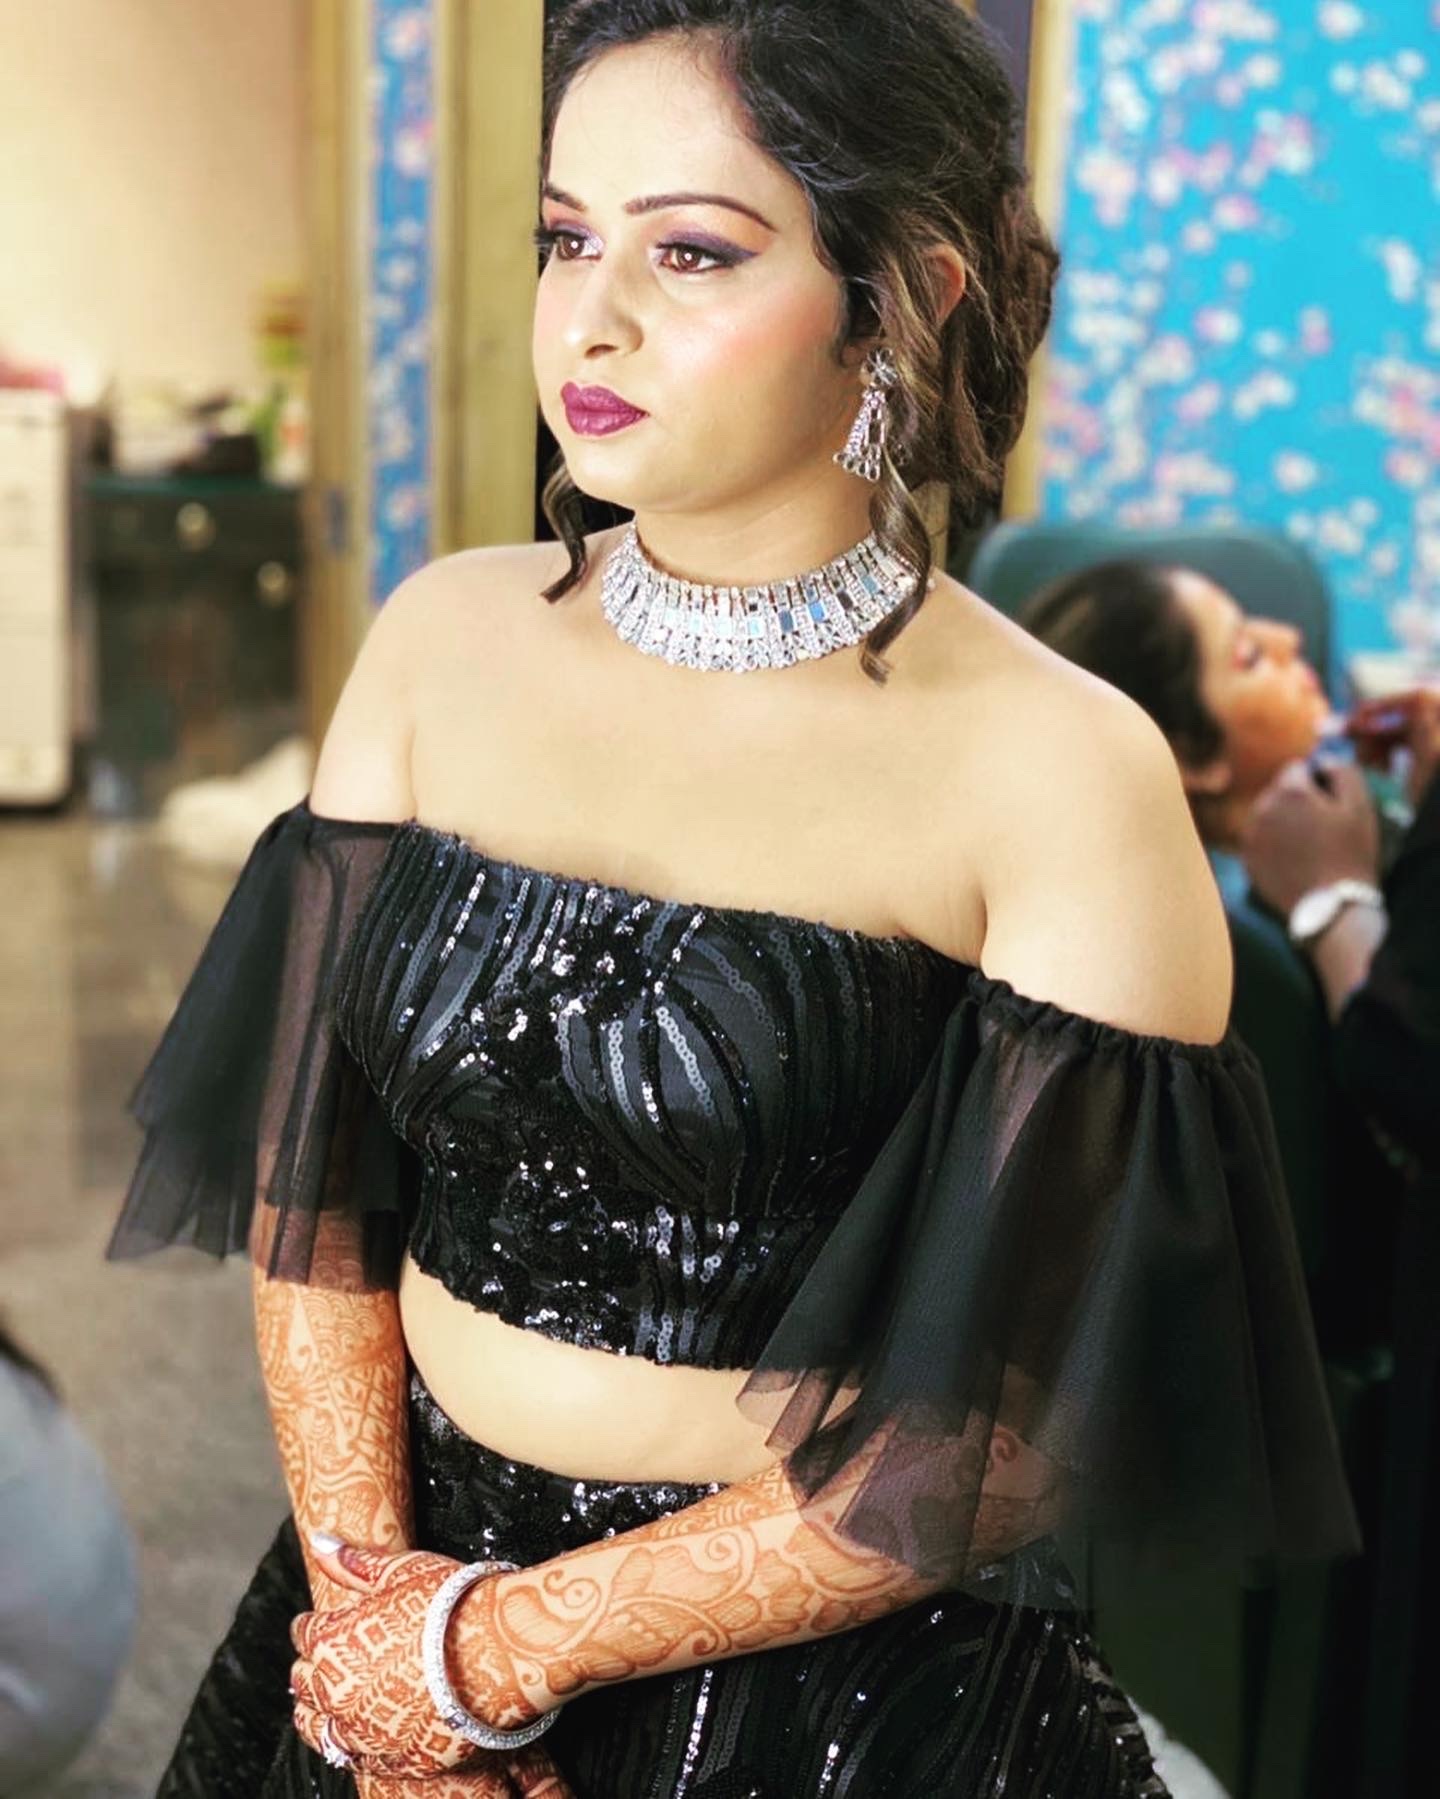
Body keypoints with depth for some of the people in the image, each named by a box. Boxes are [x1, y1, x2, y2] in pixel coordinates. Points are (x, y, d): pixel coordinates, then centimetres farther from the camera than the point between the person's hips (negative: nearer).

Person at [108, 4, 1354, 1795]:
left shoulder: (1064, 776, -18)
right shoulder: (443, 636, -5)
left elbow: (1023, 1426, -17)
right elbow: (307, 1168, -1)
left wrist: (494, 1649, -13)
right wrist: (362, 1572, -12)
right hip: (412, 1544, 4)